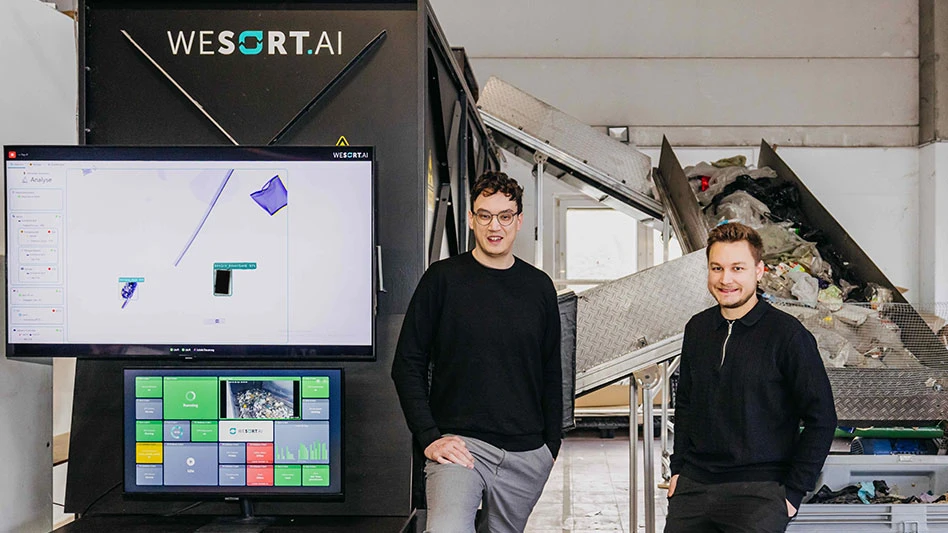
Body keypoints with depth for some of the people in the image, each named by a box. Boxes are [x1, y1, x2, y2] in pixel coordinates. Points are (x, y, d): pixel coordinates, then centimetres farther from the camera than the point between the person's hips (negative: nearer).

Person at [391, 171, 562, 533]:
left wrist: (551, 445, 13)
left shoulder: (539, 287, 9)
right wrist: (429, 437, -9)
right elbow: (407, 364, 0)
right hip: (459, 444, -4)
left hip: (527, 456, 4)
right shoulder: (444, 278, -1)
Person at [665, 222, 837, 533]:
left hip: (759, 491, -4)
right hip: (693, 485, 5)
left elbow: (822, 420, -5)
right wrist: (678, 467, 13)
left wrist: (793, 491, -7)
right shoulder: (697, 329, 9)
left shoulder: (787, 334, -8)